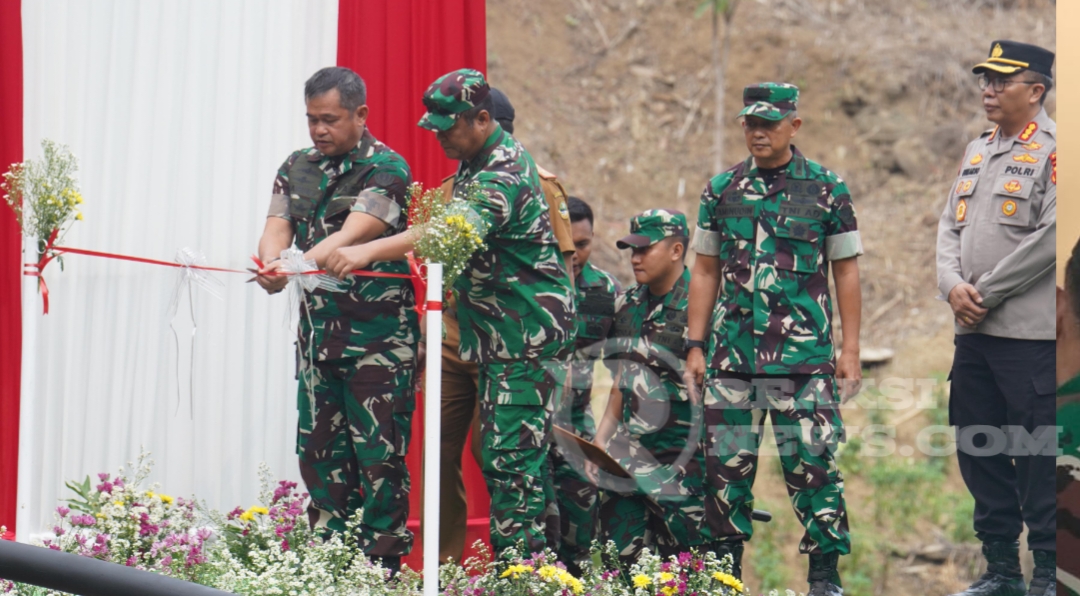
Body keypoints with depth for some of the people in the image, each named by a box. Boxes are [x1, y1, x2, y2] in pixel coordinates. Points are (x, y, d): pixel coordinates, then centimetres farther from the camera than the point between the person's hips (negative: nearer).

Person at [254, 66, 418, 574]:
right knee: (319, 451, 7)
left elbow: (353, 235, -22)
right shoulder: (297, 168, 11)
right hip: (318, 329, 6)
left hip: (377, 336, -6)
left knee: (379, 453, -6)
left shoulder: (386, 168, -9)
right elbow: (277, 228, 0)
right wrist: (271, 263, -25)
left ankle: (383, 565, 0)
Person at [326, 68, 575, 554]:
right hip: (497, 337, 10)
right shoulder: (472, 166, 13)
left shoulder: (504, 173, -20)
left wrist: (368, 251, -47)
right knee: (496, 456, 10)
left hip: (528, 337, -10)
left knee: (511, 458, -12)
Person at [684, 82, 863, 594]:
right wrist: (696, 346, 9)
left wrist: (851, 350, 0)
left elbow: (846, 272, 5)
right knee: (727, 462, 5)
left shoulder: (826, 189, 3)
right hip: (732, 354, 3)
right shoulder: (722, 189, 10)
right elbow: (705, 273, 14)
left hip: (805, 354, -3)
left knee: (812, 461, -4)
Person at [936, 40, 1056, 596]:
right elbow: (950, 226, 16)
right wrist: (953, 287, -3)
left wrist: (986, 293, -13)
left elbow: (1051, 235, -16)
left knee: (1035, 456, -6)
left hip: (1030, 335, -8)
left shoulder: (1053, 149, -7)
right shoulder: (978, 150, 17)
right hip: (973, 331, 8)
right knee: (977, 448, 11)